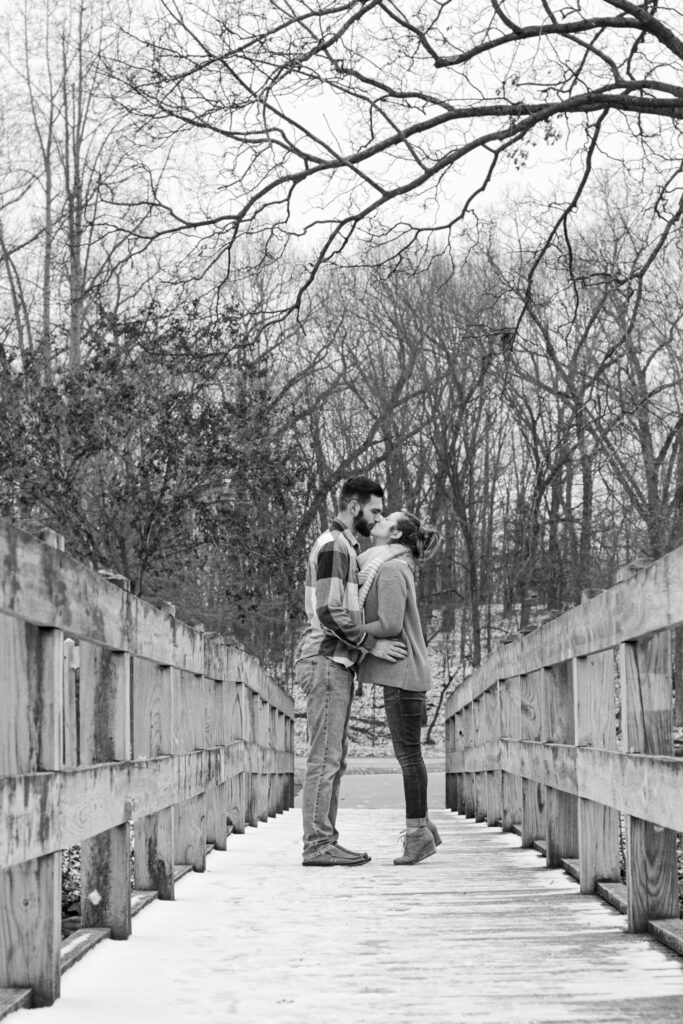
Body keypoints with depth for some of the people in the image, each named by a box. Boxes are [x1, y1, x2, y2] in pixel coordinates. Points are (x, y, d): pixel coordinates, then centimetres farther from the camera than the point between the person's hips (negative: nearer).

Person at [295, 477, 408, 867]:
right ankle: (317, 845, -9)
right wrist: (372, 644, -18)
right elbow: (328, 611, -20)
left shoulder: (346, 548, 22)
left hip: (338, 664, 10)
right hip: (327, 662, -10)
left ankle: (326, 841, 11)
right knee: (324, 757, -10)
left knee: (335, 759, 9)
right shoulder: (332, 546, -11)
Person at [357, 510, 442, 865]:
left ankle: (418, 831, 0)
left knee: (408, 753, -5)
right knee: (408, 753, 12)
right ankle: (421, 826, 18)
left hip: (401, 674, -9)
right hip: (401, 673, 9)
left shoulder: (392, 569, -14)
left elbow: (390, 624, -21)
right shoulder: (391, 566, 16)